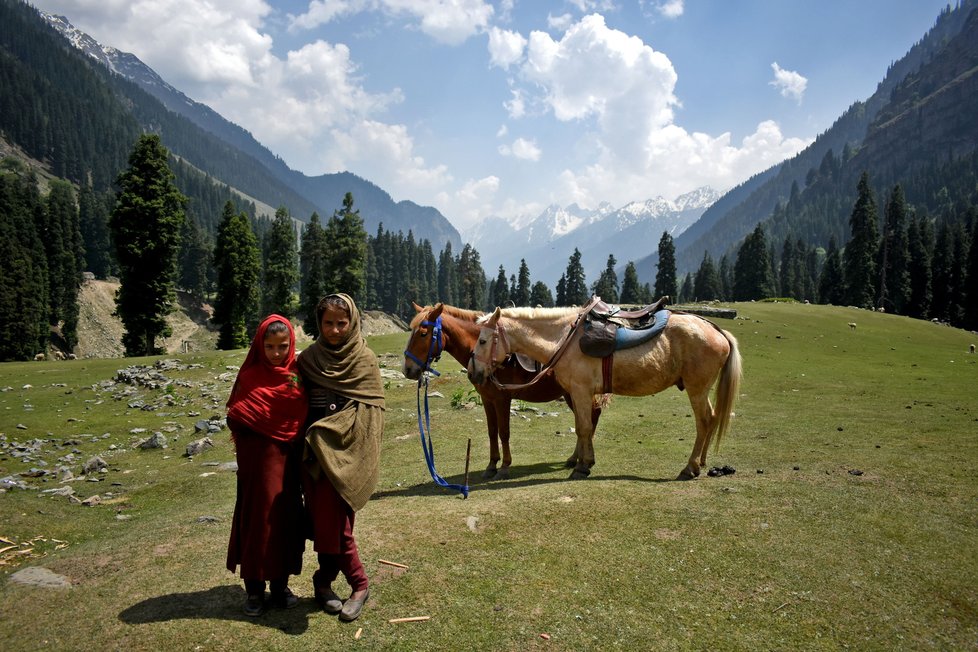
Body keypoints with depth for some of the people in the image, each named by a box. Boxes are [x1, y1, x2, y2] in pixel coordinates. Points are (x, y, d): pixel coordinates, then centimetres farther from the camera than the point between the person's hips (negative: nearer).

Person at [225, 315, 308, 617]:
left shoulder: (297, 374, 3)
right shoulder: (250, 376, -5)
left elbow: (303, 416, 8)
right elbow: (235, 418, -8)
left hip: (288, 459, 3)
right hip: (259, 459, -3)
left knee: (287, 517, 8)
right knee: (258, 517, 3)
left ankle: (280, 584, 23)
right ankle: (254, 588, 18)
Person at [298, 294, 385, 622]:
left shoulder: (365, 360, -4)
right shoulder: (309, 358, 8)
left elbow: (369, 410, -8)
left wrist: (329, 429, -15)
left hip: (344, 453, -4)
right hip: (313, 450, 4)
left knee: (333, 520, -6)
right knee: (324, 519, 6)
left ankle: (325, 581, 16)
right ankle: (358, 584, 21)